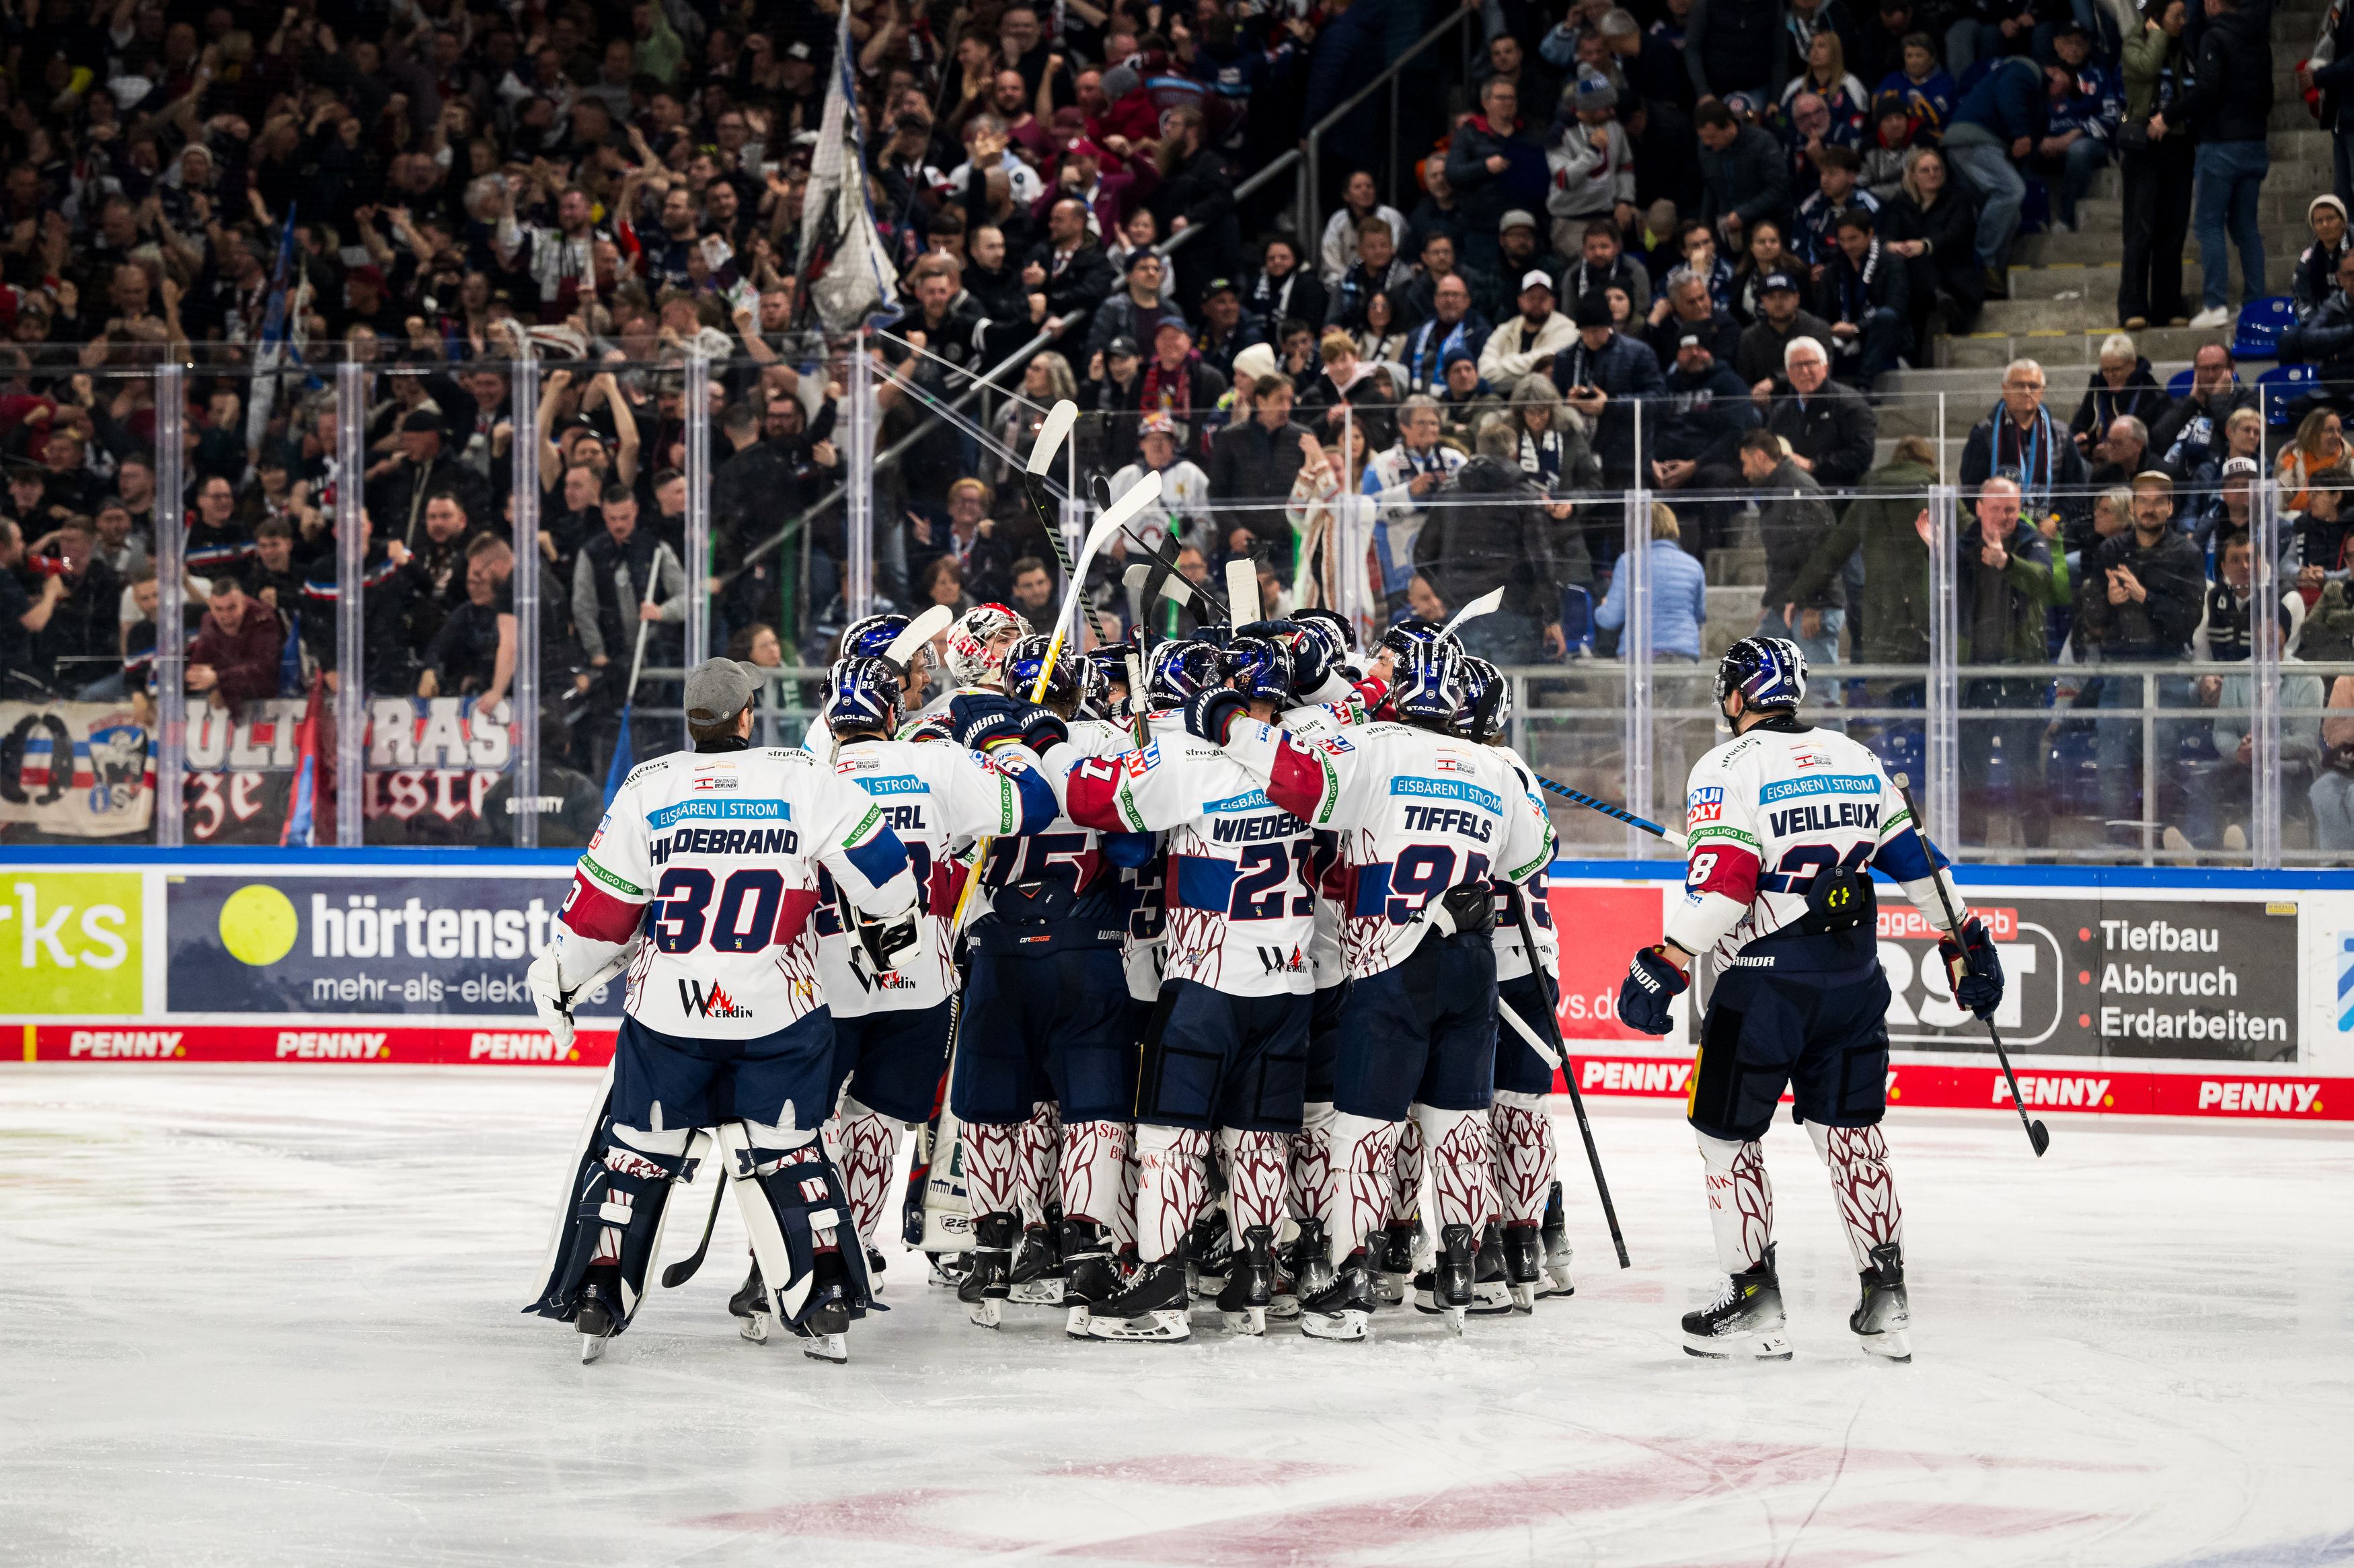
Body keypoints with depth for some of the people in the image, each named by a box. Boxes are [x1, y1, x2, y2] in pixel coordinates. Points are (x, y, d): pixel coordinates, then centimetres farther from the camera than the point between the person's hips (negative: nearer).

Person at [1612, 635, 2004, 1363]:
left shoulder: (1727, 770, -7)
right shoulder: (1857, 759, 11)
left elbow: (1720, 884, -18)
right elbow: (1915, 860, 15)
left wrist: (1665, 967, -16)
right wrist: (1968, 941, 23)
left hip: (1766, 983, -6)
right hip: (1853, 981, 6)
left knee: (1725, 1131, 7)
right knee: (1850, 1129, 14)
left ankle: (1755, 1302, 6)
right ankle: (1886, 1298, 11)